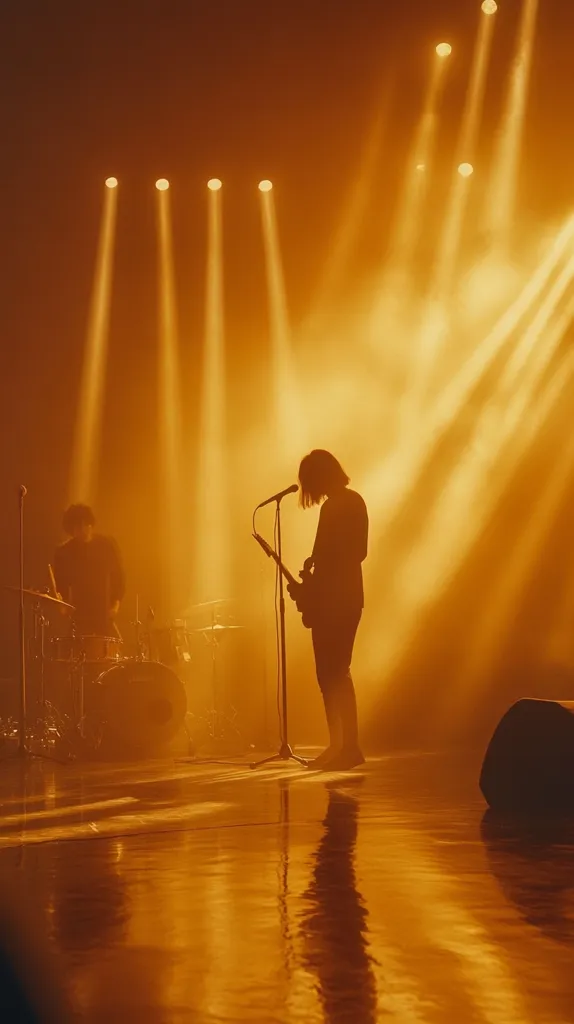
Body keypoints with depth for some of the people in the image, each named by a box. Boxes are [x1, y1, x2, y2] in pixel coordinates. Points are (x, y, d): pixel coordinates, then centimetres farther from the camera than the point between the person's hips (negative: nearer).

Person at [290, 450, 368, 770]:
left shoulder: (334, 508, -14)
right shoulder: (355, 501, 15)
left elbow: (327, 557, -18)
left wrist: (308, 584, -8)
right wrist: (316, 564, 8)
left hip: (332, 599, -10)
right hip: (349, 596, 10)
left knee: (331, 673, -8)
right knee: (336, 671, 12)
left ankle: (348, 746, -10)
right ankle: (342, 744, 15)